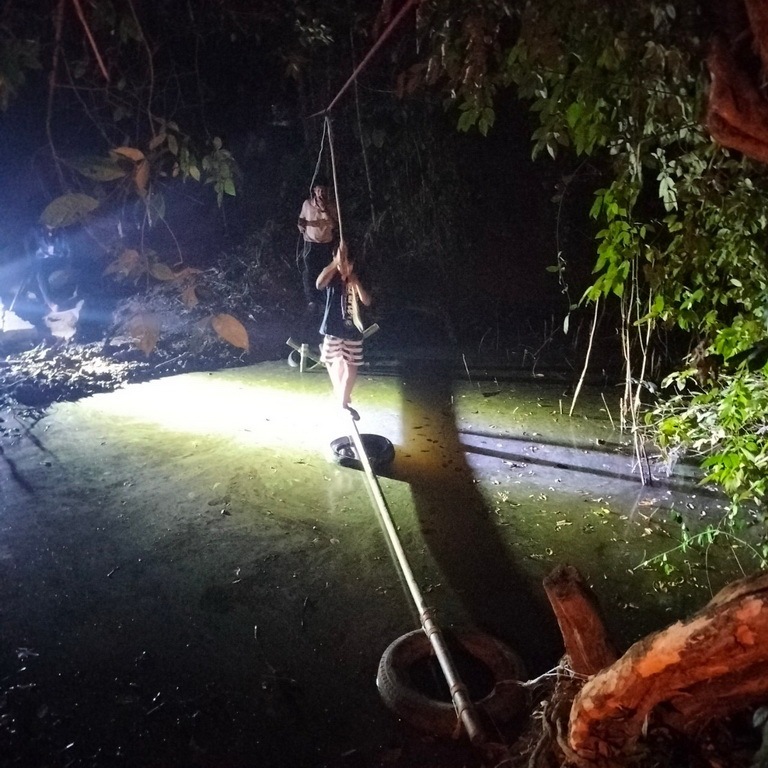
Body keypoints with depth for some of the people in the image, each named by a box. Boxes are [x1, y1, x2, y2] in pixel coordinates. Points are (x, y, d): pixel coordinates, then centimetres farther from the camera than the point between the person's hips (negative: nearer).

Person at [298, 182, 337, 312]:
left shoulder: (331, 206, -5)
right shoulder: (307, 204, -4)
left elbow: (333, 224, -13)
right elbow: (301, 218, 12)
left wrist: (324, 209, -24)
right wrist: (301, 224, -12)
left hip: (326, 244, 0)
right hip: (310, 242, 0)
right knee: (308, 272, -5)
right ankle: (311, 299, 6)